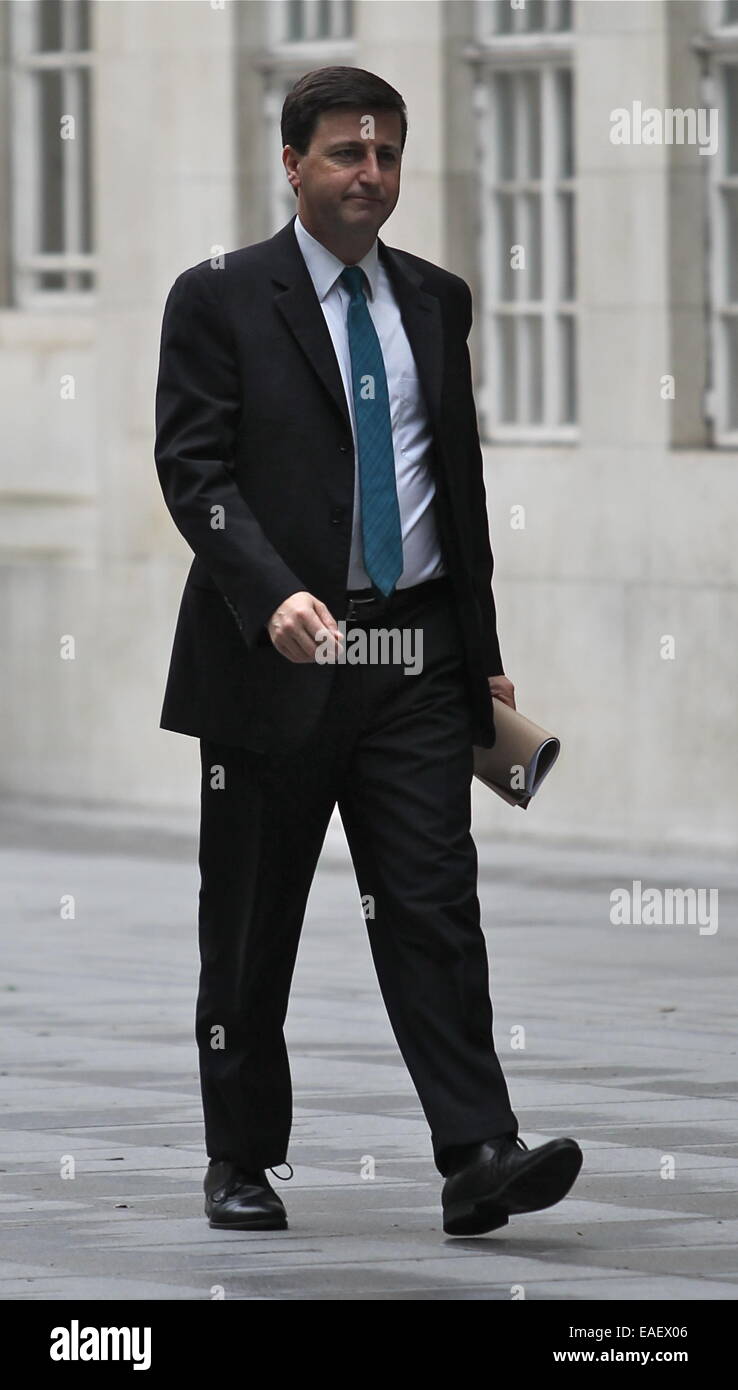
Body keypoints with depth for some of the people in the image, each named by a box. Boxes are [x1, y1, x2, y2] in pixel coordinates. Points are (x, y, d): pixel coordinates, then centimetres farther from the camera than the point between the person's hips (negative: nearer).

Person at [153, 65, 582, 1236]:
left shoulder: (435, 302, 13)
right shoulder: (219, 301, -2)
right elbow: (194, 470, -10)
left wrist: (484, 653, 16)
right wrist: (274, 595, -26)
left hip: (416, 661, 3)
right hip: (276, 659, -3)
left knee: (434, 907, -6)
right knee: (251, 923, 6)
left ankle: (478, 1157, -13)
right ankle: (241, 1163, 17)